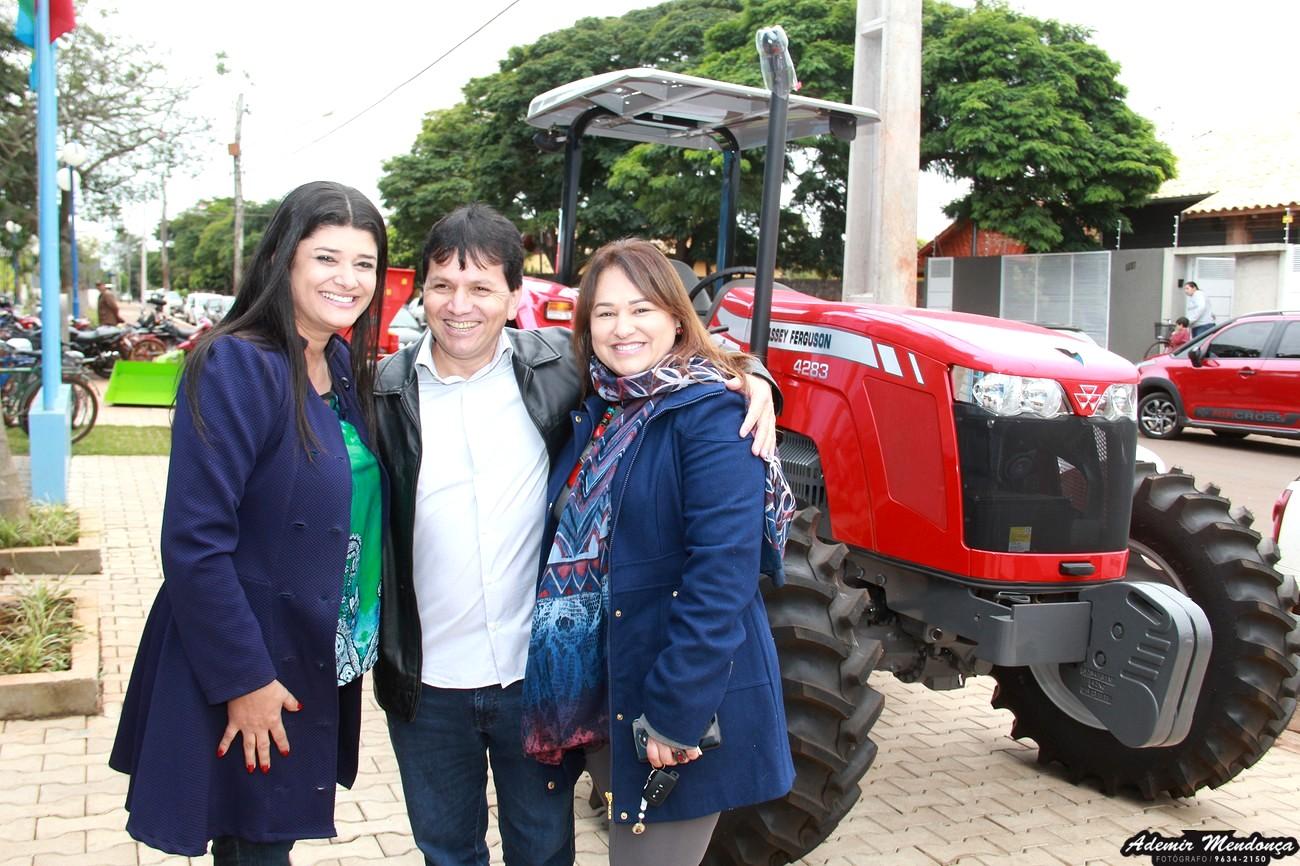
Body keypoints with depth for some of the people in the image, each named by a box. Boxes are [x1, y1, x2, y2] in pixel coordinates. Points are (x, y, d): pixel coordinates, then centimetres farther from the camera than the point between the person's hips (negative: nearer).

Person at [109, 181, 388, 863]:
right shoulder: (235, 367, -20)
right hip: (242, 665, -7)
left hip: (317, 660, 7)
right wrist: (243, 679, -19)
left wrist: (360, 639, 9)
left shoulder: (345, 366, 5)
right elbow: (195, 544, -22)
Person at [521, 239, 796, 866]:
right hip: (601, 693, 7)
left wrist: (678, 710, -22)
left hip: (688, 703, -7)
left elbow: (723, 573, -22)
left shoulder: (710, 416, -15)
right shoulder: (596, 414, 7)